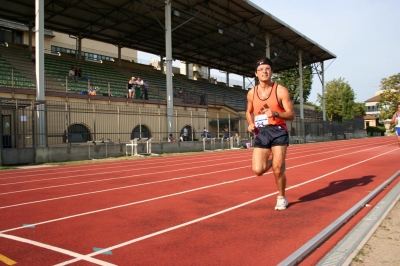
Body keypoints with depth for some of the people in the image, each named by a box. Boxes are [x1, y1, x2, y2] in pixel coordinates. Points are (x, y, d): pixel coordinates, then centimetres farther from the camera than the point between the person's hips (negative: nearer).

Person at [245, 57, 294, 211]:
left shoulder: (281, 91, -4)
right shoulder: (251, 93, 8)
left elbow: (291, 115, -6)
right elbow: (249, 112, 24)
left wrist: (275, 113, -25)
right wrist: (250, 123, 3)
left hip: (278, 132, -3)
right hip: (261, 133, 3)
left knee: (278, 170, -3)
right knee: (257, 170, -9)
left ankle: (281, 197, 23)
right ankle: (272, 162, 27)